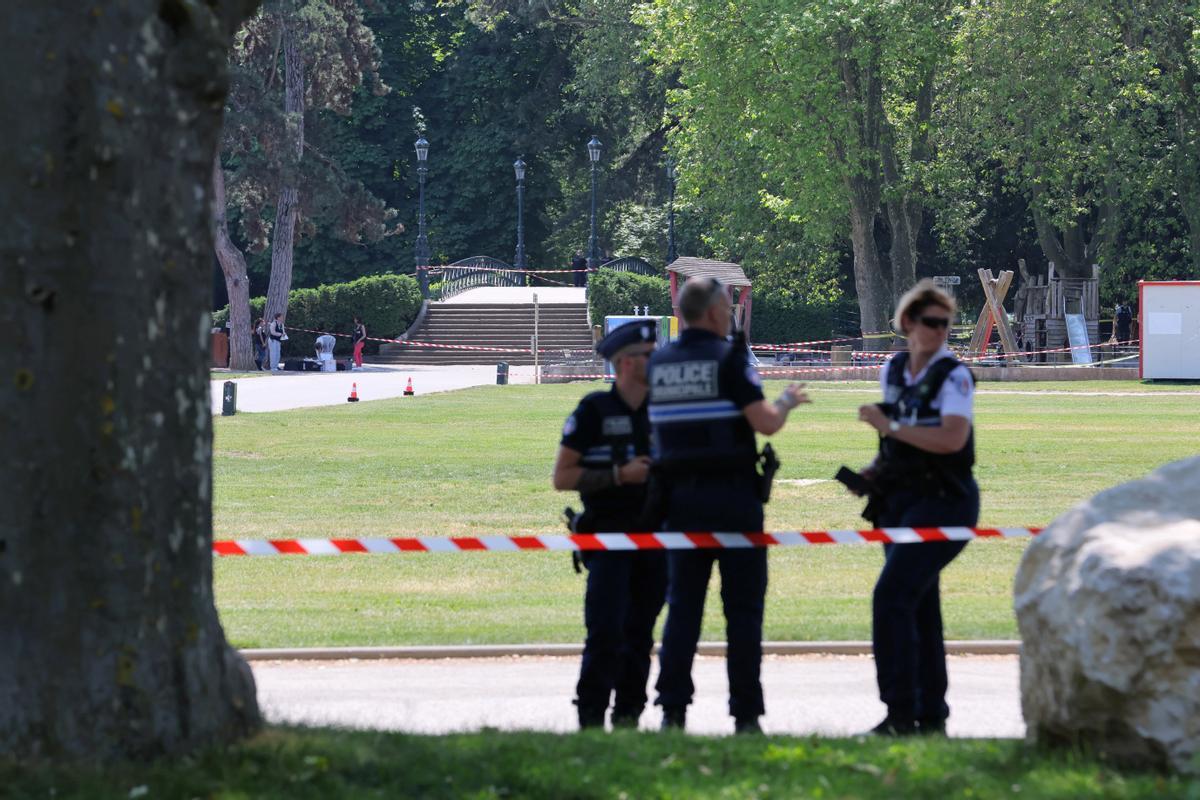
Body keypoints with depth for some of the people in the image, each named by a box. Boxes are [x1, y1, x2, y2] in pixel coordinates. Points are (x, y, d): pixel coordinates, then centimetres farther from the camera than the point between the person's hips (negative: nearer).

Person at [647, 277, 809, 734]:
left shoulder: (659, 363, 8)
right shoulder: (727, 358, -9)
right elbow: (765, 423, -15)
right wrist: (787, 401, 4)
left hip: (679, 495, 5)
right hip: (731, 497, -5)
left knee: (683, 605, 9)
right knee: (743, 606, 2)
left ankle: (672, 709, 3)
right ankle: (746, 714, 1)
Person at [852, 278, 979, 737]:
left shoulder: (953, 376, -10)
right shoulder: (893, 371, 10)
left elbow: (952, 438, -24)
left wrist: (891, 427, -23)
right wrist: (876, 471, 6)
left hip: (943, 501, -7)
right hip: (900, 500, 7)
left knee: (891, 596, -17)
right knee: (917, 605, 10)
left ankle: (901, 712, -15)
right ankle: (931, 713, 18)